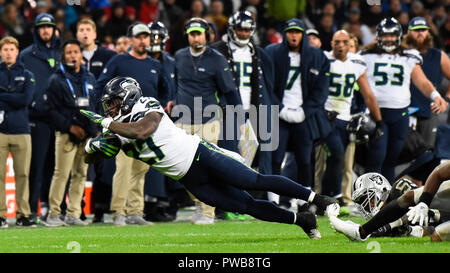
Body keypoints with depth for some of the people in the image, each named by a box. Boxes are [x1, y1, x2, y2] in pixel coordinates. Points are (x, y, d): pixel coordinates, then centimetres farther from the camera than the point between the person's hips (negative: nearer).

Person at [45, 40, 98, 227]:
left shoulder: (89, 78, 17)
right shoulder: (56, 80, 0)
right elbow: (53, 110, -4)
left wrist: (95, 130, 11)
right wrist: (70, 126, -14)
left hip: (87, 134, 5)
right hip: (66, 134, -5)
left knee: (80, 174, 4)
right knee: (61, 174, -11)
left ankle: (73, 214, 8)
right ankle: (54, 214, -7)